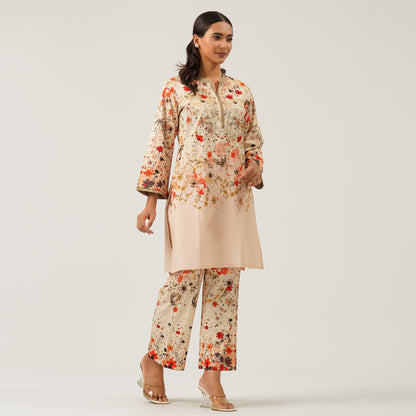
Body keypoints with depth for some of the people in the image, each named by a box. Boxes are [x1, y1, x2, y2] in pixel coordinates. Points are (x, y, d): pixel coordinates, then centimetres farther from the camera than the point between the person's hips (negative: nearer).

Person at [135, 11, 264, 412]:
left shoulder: (242, 92, 13)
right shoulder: (176, 89, 2)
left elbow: (254, 139, 19)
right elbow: (160, 144, 0)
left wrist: (256, 166, -3)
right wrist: (150, 200, -4)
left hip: (234, 198, 4)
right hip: (191, 194, -4)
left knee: (225, 284, 2)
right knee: (184, 278, -6)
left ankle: (211, 375, 9)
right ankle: (154, 361, 15)